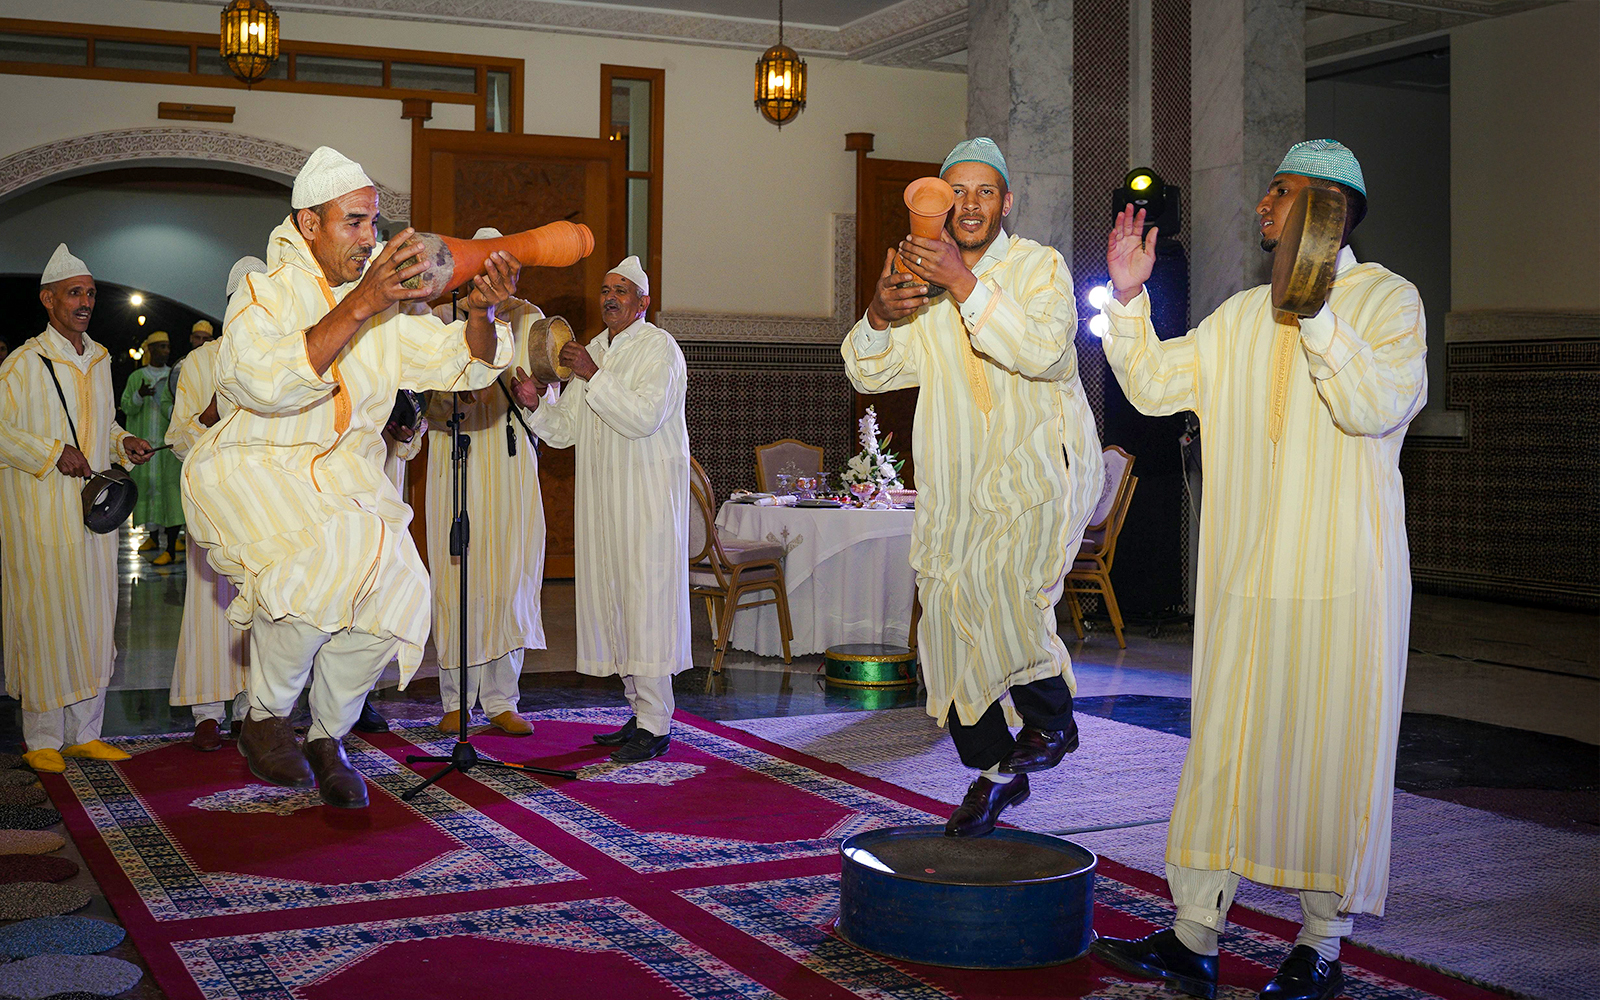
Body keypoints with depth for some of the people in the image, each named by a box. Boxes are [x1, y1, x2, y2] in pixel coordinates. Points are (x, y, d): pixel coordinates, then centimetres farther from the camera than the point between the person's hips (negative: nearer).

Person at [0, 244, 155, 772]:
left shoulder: (99, 359, 13)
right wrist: (53, 453, -19)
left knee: (94, 621, 8)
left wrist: (124, 443, 6)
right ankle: (43, 739, 7)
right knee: (45, 622, -4)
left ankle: (84, 733, 17)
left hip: (93, 510, 7)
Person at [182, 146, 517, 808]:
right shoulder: (264, 293, -8)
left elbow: (463, 363, 2)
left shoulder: (387, 310, 8)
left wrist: (482, 312, -19)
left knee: (392, 587, -17)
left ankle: (328, 738, 6)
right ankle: (265, 719, -8)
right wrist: (357, 307, -32)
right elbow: (267, 383, -28)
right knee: (316, 563, -32)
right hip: (255, 473, -5)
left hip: (344, 479, 5)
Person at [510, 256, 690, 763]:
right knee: (610, 594, 4)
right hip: (601, 493, 7)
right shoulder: (592, 352, 18)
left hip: (649, 493, -7)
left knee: (644, 597, -9)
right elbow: (565, 430, 16)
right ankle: (640, 711, 11)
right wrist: (535, 405, -3)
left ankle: (655, 724, -6)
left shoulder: (658, 348, -4)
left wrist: (595, 377, -17)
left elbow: (644, 417, -18)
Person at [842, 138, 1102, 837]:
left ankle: (1052, 717, -3)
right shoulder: (923, 282, 13)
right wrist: (877, 317, -15)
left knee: (991, 583, -28)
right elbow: (869, 373, 7)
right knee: (947, 617, 1)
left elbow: (1045, 350, -19)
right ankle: (992, 771, 18)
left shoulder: (1039, 266, 0)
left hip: (1041, 469, -5)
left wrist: (970, 288, -28)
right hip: (958, 484, 5)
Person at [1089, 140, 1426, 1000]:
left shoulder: (1387, 299, -1)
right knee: (1220, 747, 5)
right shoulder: (1241, 317, 16)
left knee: (1332, 754, 1)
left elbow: (1375, 404, -16)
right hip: (1243, 575, 5)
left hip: (1344, 579, -5)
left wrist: (1314, 311, -21)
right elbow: (1155, 385, 12)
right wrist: (1127, 296, 2)